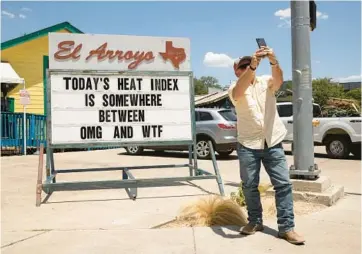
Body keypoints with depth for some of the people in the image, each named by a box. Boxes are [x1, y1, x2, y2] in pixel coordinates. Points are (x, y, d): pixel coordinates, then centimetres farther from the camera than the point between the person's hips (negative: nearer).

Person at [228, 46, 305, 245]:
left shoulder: (266, 82, 6)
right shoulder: (234, 89, -1)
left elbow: (279, 79, -17)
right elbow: (240, 90, -26)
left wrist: (273, 61, -38)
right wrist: (252, 64, -40)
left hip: (273, 142, 1)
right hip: (248, 144, -1)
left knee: (283, 183, -2)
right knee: (249, 185, 7)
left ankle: (286, 227, 4)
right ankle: (255, 221, 24)